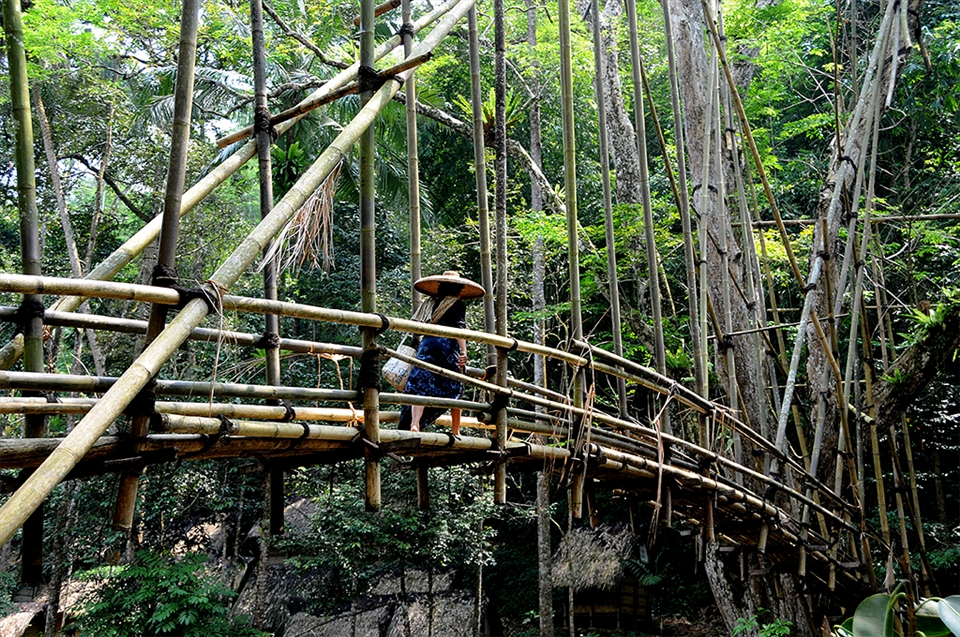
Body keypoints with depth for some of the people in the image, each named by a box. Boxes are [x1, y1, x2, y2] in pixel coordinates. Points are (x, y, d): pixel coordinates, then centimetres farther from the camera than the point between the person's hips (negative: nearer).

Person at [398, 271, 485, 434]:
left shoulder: (430, 303, 22)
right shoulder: (458, 304, 9)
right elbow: (459, 328, -5)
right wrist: (463, 352, -13)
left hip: (427, 343, 3)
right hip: (448, 345, -3)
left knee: (421, 388, -7)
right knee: (454, 391, 9)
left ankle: (414, 423, -26)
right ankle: (455, 431, 13)